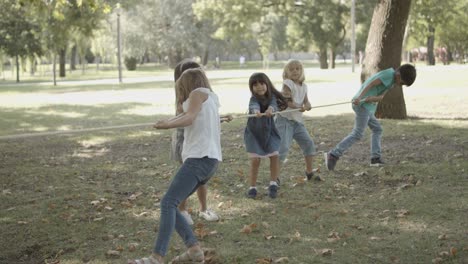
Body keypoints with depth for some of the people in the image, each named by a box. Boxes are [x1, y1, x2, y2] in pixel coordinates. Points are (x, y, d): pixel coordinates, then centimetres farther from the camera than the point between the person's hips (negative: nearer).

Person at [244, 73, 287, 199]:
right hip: (254, 133, -2)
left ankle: (273, 184, 13)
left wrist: (270, 109, -55)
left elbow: (273, 104, -31)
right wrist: (256, 112, -64)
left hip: (269, 132, 3)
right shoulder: (254, 99, -17)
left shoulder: (271, 96, -10)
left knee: (275, 156, -5)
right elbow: (254, 106, -40)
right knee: (255, 160, -6)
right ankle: (252, 187, 7)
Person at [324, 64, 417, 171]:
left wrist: (372, 98, -16)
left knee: (377, 129, 15)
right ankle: (333, 155, -13)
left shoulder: (391, 80, 21)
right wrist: (359, 98, -27)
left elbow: (381, 97, 7)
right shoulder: (389, 73, -7)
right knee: (357, 134, -9)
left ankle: (375, 158, 11)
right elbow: (371, 84, -17)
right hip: (362, 104, -10)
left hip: (367, 105, 10)